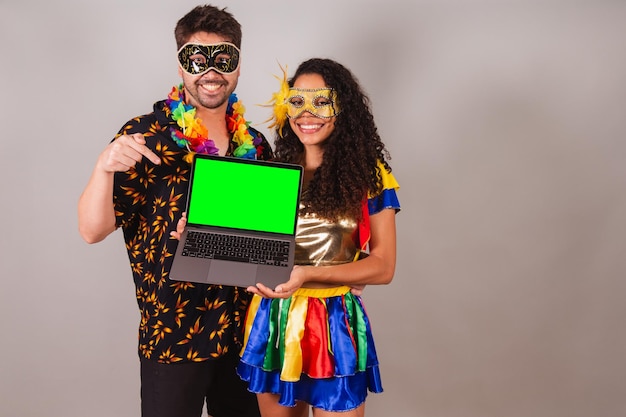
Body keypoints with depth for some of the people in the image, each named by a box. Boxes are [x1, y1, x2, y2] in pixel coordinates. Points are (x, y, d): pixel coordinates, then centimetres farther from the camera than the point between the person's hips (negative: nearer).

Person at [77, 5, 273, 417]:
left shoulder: (254, 144, 4)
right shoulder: (145, 136, -8)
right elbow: (93, 230, -13)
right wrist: (104, 166, -30)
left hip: (246, 330, 5)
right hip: (172, 336, -4)